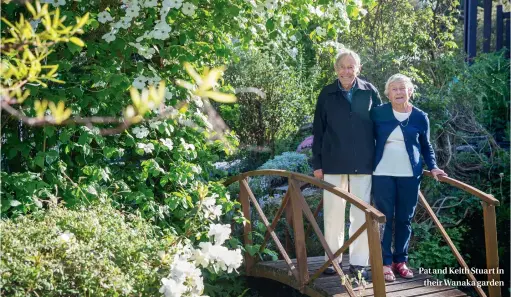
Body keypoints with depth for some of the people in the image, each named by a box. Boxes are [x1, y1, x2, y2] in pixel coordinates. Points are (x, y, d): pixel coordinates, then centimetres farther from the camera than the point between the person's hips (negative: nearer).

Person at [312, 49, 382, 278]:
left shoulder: (370, 92, 2)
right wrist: (317, 163, 2)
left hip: (362, 162, 0)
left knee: (361, 212, 3)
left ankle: (358, 262, 9)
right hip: (333, 162, 1)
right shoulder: (327, 94, 3)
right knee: (333, 212, 6)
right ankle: (332, 258, 17)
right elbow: (318, 130, 5)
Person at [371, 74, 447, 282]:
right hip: (383, 174, -2)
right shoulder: (378, 113, -1)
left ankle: (400, 261, 16)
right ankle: (385, 262, 3)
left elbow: (426, 146, 14)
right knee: (384, 218, -2)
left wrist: (433, 167, 1)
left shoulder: (420, 117, 4)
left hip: (410, 175, 2)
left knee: (404, 219, 7)